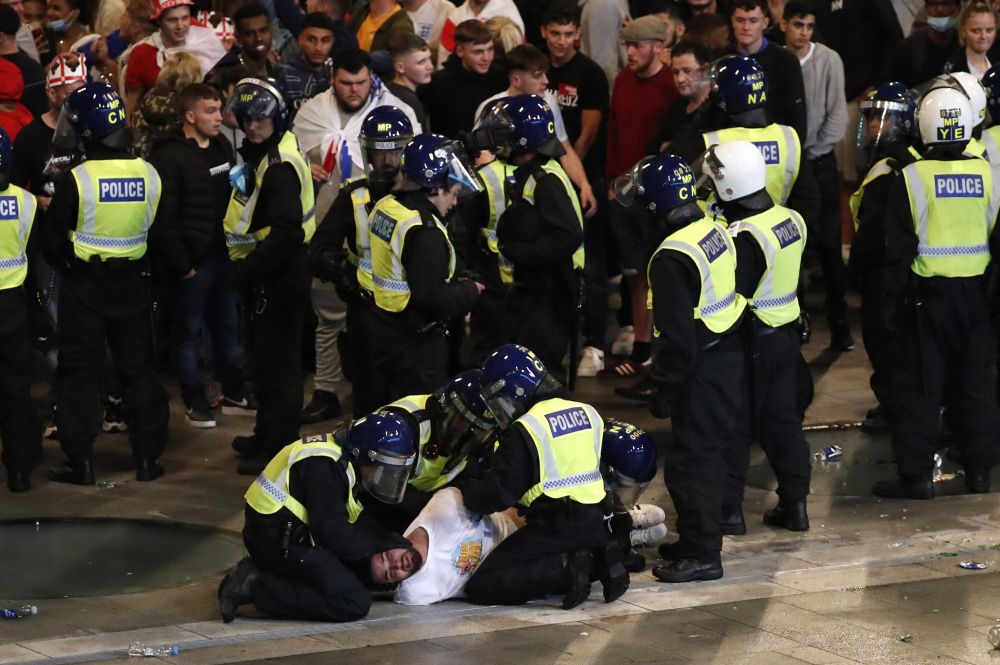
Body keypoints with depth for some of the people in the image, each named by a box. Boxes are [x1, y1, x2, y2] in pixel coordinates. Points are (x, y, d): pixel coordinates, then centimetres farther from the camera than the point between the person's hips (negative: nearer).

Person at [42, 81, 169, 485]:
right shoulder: (149, 175, -6)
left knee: (78, 374, 6)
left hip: (84, 285, -3)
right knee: (139, 369, 13)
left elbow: (52, 243, -9)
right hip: (132, 284, 3)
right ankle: (148, 458, 15)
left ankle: (80, 463, 5)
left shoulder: (76, 180, -18)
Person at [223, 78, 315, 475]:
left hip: (280, 275, -11)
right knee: (265, 357, 21)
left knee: (276, 363, -4)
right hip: (267, 274, 11)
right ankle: (267, 435, 34)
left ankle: (278, 447, 3)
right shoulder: (261, 156, 12)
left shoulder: (280, 167, -21)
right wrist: (247, 267, 14)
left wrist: (248, 270, -22)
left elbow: (286, 234, -28)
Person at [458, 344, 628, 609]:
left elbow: (497, 494, -12)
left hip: (552, 530, -7)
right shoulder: (588, 413, 9)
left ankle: (564, 569, -18)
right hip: (595, 525, 7)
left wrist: (467, 490, 10)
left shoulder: (524, 430, -11)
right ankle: (598, 561, 5)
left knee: (481, 587, -6)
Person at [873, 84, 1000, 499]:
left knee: (922, 387, 3)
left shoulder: (912, 178, -11)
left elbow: (899, 250, -9)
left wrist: (893, 301, 0)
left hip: (928, 293, -3)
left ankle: (915, 476, 5)